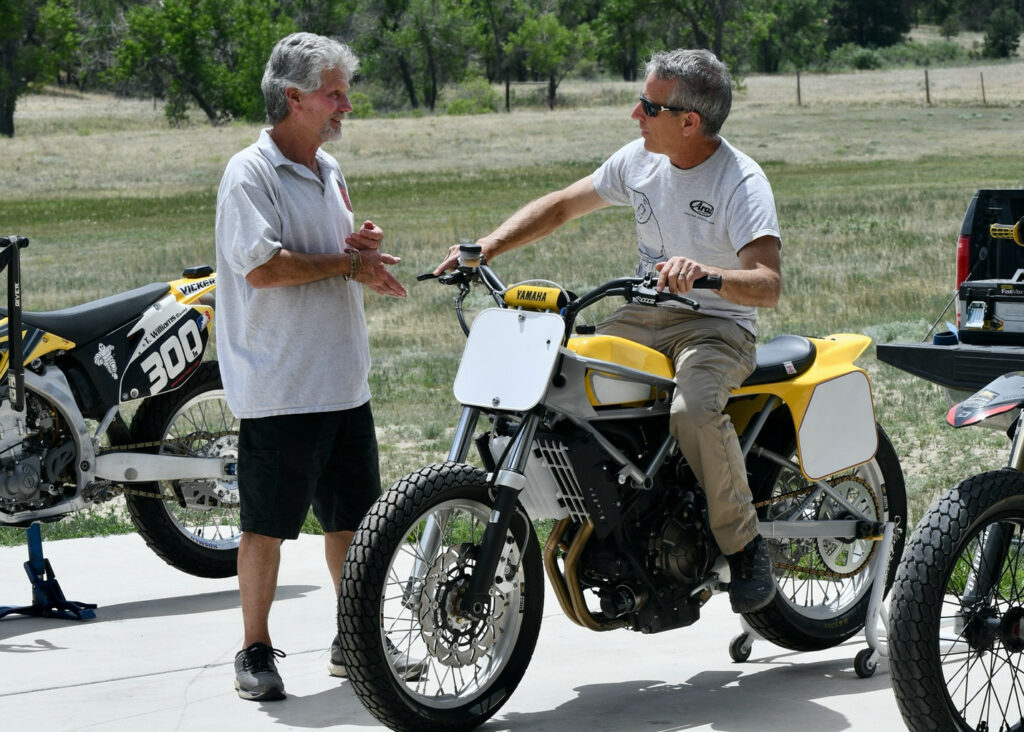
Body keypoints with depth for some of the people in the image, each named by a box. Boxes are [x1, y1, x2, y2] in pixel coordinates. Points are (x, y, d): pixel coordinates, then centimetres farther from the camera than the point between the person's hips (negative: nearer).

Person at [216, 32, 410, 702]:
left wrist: (361, 245, 2)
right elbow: (261, 267, -22)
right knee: (267, 523, -1)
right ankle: (256, 653, 8)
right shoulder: (251, 174, -11)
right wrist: (347, 263, -15)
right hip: (280, 387, -8)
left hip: (345, 384, 8)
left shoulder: (329, 171, 15)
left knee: (353, 517, 13)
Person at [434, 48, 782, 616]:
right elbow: (561, 206, 14)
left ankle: (744, 545, -15)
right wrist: (486, 247, 0)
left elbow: (768, 286, -29)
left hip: (716, 324, -7)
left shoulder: (742, 181, -17)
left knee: (694, 410, -36)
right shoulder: (640, 159, 3)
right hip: (642, 316, 7)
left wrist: (709, 274, -49)